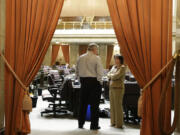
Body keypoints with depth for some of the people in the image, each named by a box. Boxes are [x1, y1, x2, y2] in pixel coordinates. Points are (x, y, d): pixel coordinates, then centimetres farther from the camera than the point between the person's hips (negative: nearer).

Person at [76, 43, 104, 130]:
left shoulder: (80, 58, 6)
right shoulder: (96, 58, -9)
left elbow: (77, 71, 9)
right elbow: (100, 72, -13)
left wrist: (81, 80, 15)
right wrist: (99, 81, -2)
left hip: (83, 81, 5)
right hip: (94, 82, -5)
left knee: (83, 103, 13)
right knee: (94, 105, 2)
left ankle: (80, 123, 21)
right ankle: (94, 125, 4)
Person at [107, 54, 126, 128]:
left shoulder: (122, 67, -7)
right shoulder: (114, 67, 17)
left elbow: (116, 76, -16)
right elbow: (108, 74, 11)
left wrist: (111, 75, 1)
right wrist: (113, 75, -7)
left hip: (118, 88, -8)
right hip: (111, 87, 8)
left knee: (118, 106, -6)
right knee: (112, 105, 9)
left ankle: (119, 124, 0)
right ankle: (113, 122, 18)